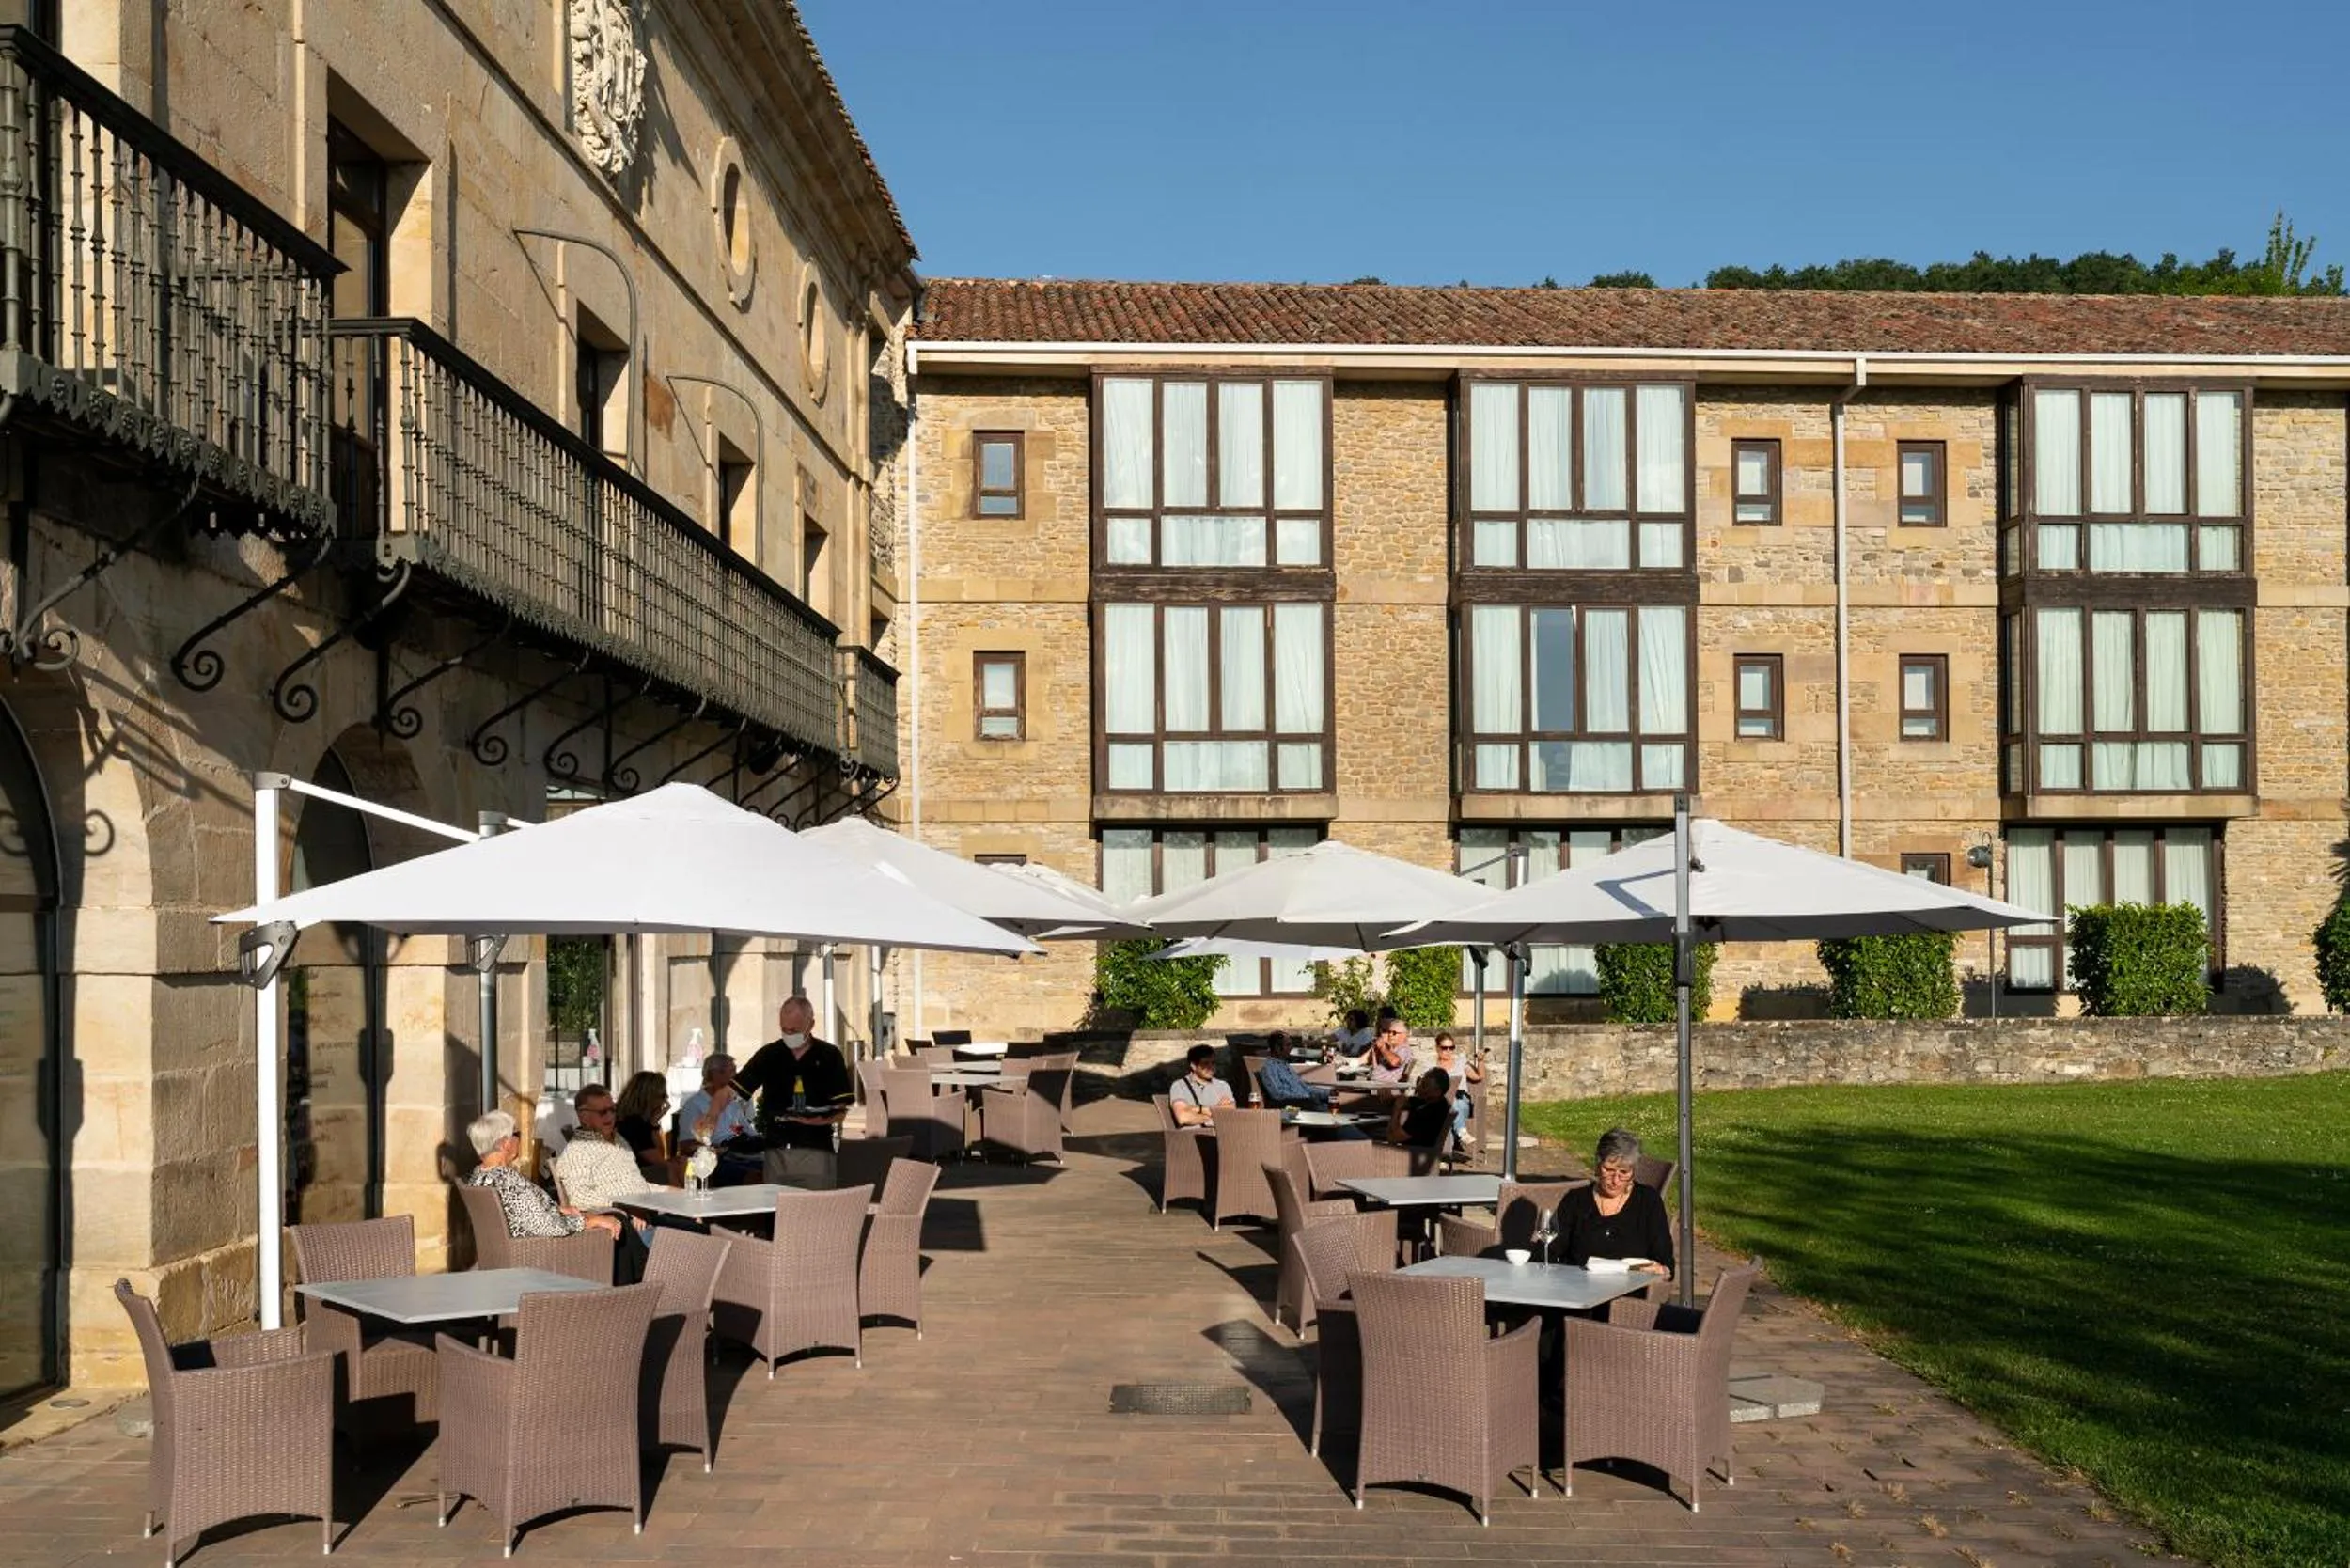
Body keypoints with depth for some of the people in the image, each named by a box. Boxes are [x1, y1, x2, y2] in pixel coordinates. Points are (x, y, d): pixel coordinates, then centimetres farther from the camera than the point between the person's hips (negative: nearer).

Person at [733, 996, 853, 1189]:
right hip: (776, 1150, 2)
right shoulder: (769, 1055, 6)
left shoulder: (829, 1056, 2)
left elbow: (842, 1110, 1)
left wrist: (821, 1120, -20)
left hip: (815, 1152, -2)